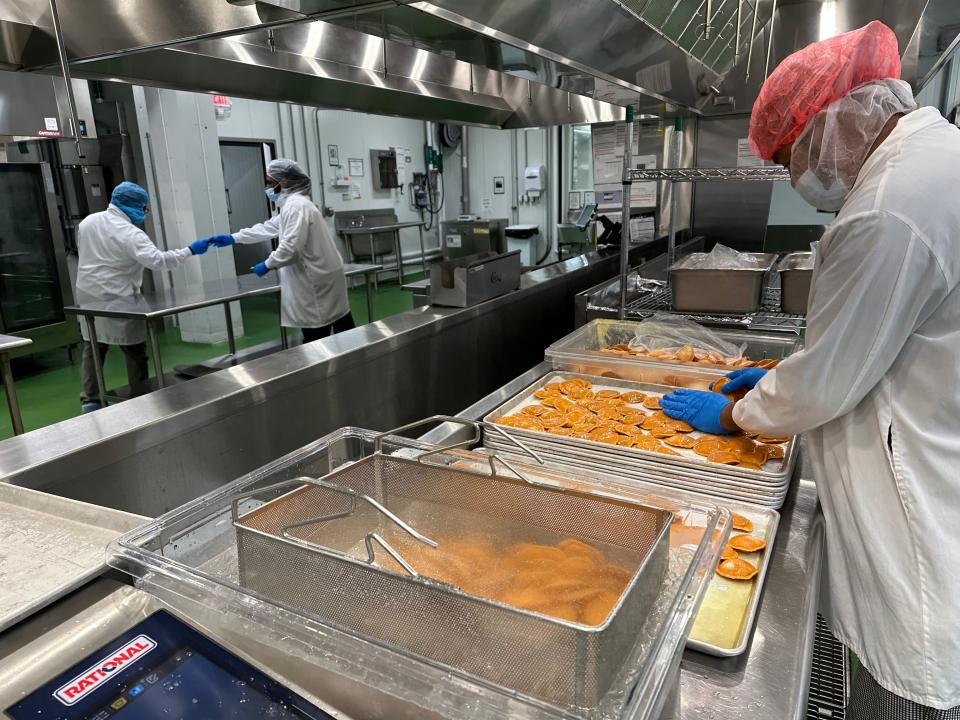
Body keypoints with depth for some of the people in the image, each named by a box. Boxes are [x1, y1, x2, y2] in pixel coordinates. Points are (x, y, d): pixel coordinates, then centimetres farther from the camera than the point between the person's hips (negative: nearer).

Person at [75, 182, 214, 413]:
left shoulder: (87, 221, 6)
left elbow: (82, 252, 18)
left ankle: (89, 400, 15)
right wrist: (190, 251, -24)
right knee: (135, 350, 5)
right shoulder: (129, 232, -18)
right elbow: (157, 260, -29)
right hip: (116, 299, -7)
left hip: (88, 295, 7)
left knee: (93, 349, 13)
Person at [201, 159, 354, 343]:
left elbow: (292, 247, -23)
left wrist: (268, 265, -11)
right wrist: (232, 238, 24)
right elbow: (268, 228, 25)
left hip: (317, 278, -10)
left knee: (315, 336, -3)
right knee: (339, 321, 12)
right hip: (321, 275, 10)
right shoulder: (292, 204, 18)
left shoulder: (296, 206, -16)